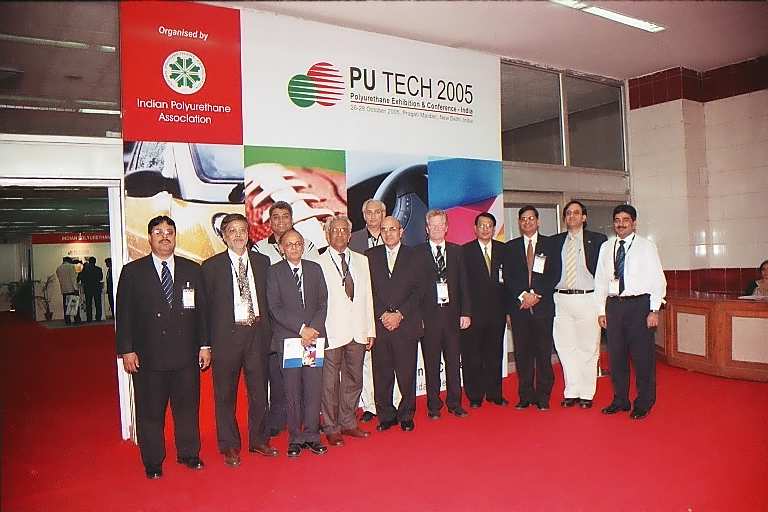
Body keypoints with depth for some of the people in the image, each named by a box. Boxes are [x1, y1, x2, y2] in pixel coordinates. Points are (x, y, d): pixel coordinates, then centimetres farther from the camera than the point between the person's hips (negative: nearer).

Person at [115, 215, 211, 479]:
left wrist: (204, 345, 3)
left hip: (187, 353, 2)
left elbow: (202, 309, 8)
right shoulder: (132, 271, 3)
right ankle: (153, 461, 25)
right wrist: (126, 350, -5)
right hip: (148, 356, -1)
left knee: (188, 407, 11)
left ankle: (188, 454, 29)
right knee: (150, 411, 8)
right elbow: (124, 314, 1)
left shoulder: (192, 270, 7)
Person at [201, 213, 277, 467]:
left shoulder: (262, 262, 8)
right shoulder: (211, 266, -1)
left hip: (257, 333, 3)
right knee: (226, 393, 7)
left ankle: (258, 440, 28)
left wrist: (268, 331, 4)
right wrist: (208, 342, -4)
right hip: (226, 335, -3)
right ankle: (229, 446, 22)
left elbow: (268, 299, 10)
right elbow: (206, 306, -1)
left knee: (259, 389, 12)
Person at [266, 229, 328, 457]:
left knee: (314, 389, 2)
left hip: (314, 336, 2)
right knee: (292, 392, 2)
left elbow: (323, 303, 8)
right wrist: (301, 329, -12)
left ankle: (311, 436, 14)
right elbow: (275, 308, -6)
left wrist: (313, 329, -7)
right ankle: (295, 438, 14)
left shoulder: (315, 269, 12)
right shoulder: (274, 272, 2)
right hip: (288, 339, -2)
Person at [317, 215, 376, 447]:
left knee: (354, 380, 14)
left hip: (357, 332, 5)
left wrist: (370, 330, 8)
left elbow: (367, 296, 10)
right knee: (330, 382, 4)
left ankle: (347, 423, 29)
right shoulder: (318, 263, -5)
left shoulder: (361, 260, 11)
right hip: (331, 333, -5)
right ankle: (331, 429, 19)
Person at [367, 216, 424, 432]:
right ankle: (386, 416, 19)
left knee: (407, 375, 3)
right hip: (379, 325, 1)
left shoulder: (414, 256, 7)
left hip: (406, 324, -1)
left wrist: (399, 314, -8)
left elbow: (418, 291, 1)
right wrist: (382, 315, -7)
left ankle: (406, 416, 19)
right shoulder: (370, 256, 9)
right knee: (382, 375, 5)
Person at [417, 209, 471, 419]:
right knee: (431, 363, 5)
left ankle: (455, 403, 21)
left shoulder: (456, 251, 10)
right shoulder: (417, 253, 1)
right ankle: (434, 406, 16)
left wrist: (465, 312, 3)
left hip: (452, 314, 3)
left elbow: (463, 283, 9)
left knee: (454, 361, 8)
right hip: (428, 315, -2)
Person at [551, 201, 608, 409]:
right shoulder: (555, 241, 12)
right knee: (566, 347, 6)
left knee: (588, 349, 3)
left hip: (588, 299, -2)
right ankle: (571, 392, 16)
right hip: (561, 300, 3)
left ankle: (587, 394, 13)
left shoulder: (597, 240, 4)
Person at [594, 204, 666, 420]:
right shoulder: (606, 247, 10)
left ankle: (643, 404, 15)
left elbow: (658, 280, -2)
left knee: (642, 356, 1)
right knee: (616, 355, 9)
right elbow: (600, 280, 11)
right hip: (613, 305, 4)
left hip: (639, 304, -3)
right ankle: (620, 400, 23)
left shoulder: (646, 246, 0)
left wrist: (654, 310, -9)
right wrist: (601, 310, 7)